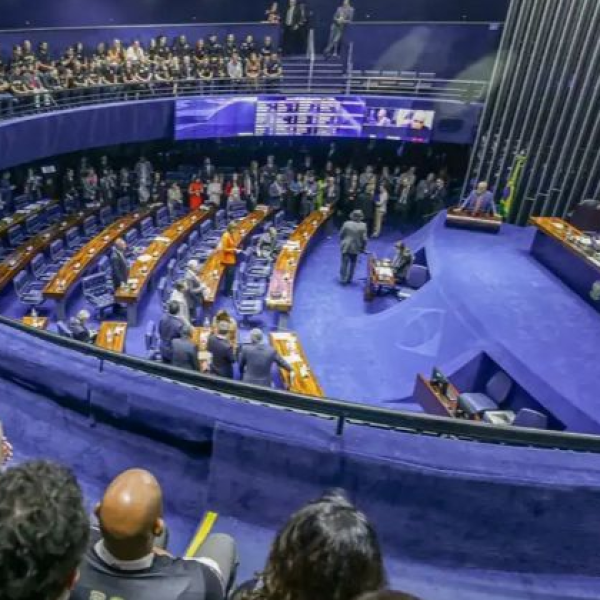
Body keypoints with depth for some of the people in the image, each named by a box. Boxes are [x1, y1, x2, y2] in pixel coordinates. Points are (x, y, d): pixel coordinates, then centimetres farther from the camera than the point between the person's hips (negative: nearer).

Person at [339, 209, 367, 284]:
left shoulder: (346, 224, -10)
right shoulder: (363, 226, -12)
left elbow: (341, 235, -2)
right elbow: (364, 239, -10)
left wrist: (342, 242, 16)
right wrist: (363, 248, 5)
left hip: (345, 247, 0)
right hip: (355, 248, 0)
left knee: (344, 263, 6)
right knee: (353, 264, 17)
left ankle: (343, 278, 3)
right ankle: (349, 279, 23)